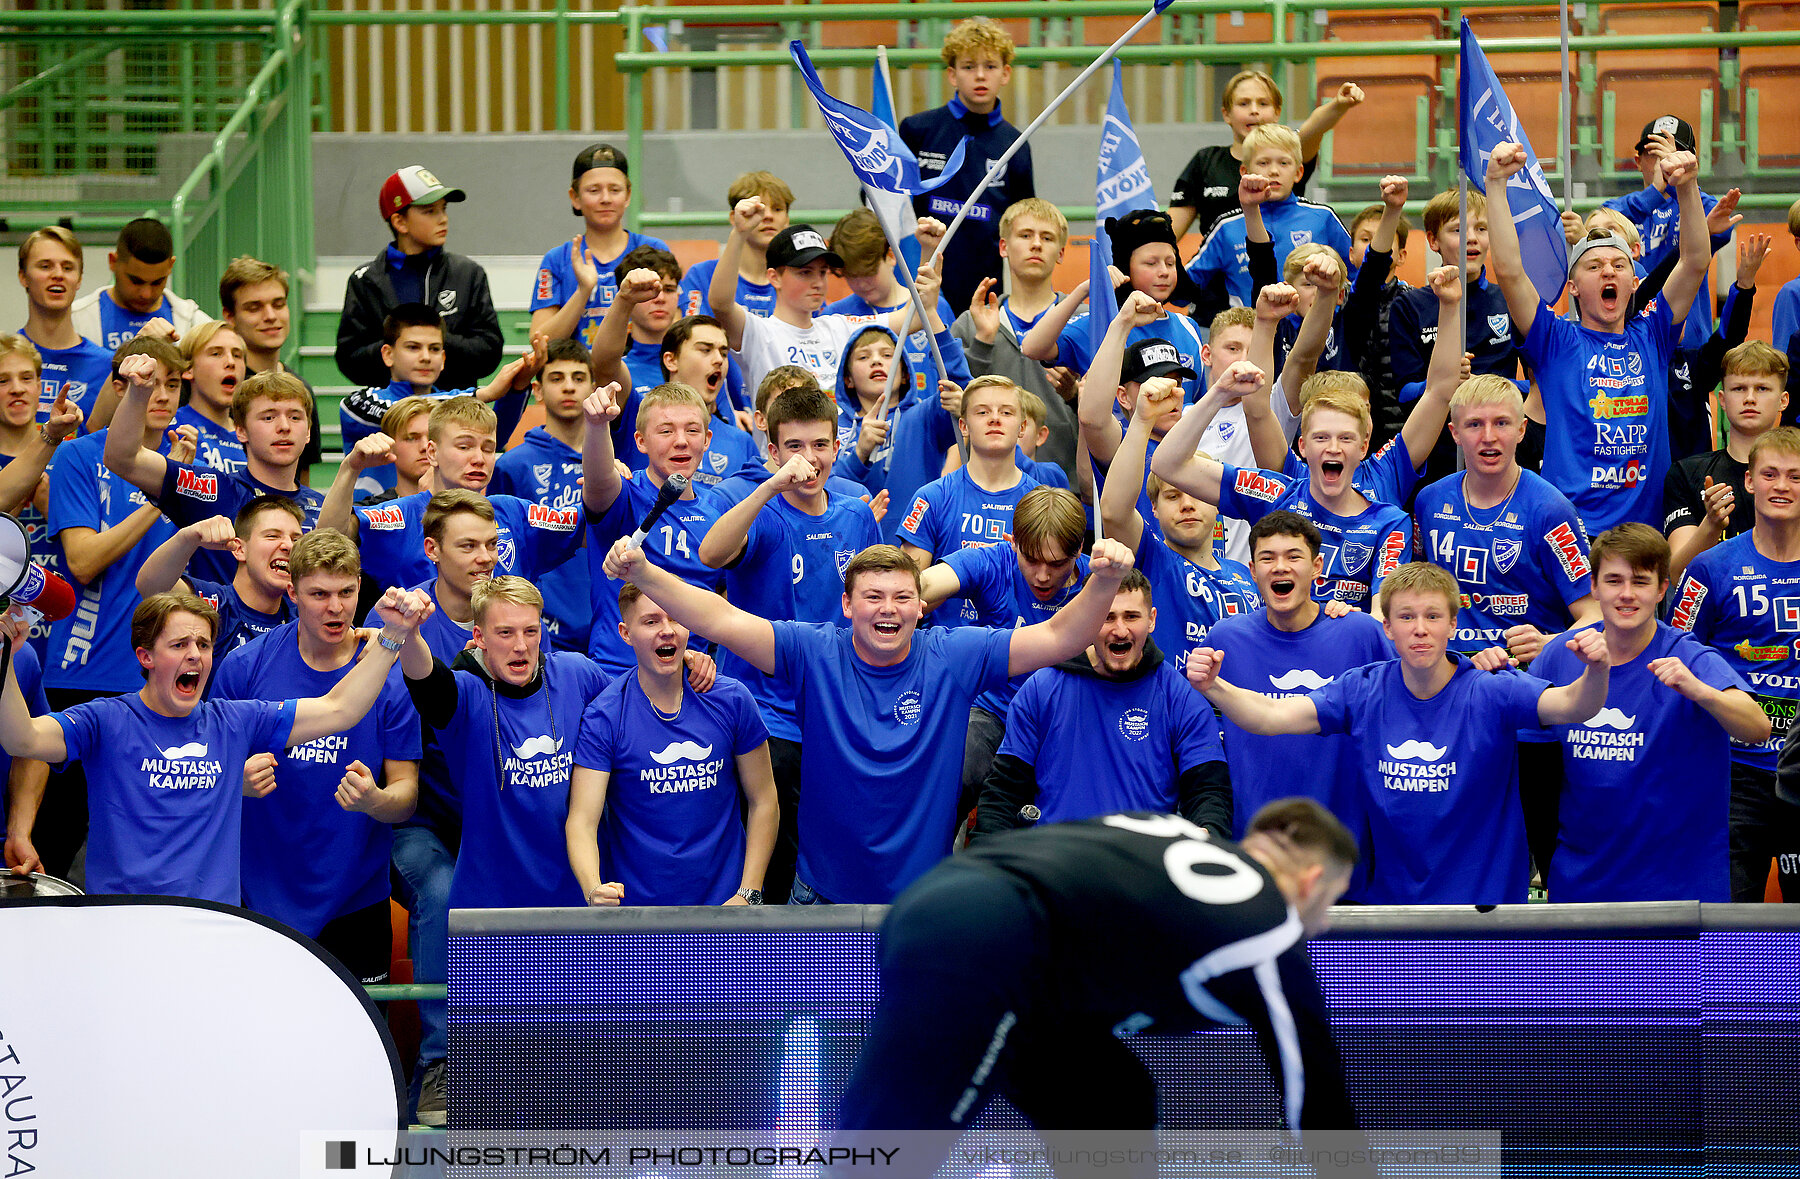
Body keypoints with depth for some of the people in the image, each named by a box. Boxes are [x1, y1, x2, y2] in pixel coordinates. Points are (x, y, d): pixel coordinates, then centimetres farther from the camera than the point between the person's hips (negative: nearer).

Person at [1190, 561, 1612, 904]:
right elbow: (1271, 715, -11)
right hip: (1390, 900, 2)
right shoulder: (1363, 692, -3)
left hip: (1486, 903, -2)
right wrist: (1213, 687, -31)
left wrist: (1594, 672, -50)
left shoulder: (1490, 692, -11)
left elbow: (1573, 705, -27)